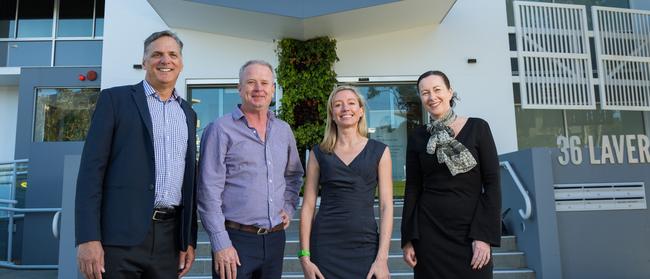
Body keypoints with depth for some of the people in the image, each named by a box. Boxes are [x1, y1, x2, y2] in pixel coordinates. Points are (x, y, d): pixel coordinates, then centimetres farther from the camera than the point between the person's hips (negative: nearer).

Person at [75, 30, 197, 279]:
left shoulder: (188, 113, 14)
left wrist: (189, 240, 11)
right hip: (120, 235, -4)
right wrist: (88, 238, -12)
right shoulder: (115, 99, 2)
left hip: (169, 238, 4)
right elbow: (92, 169, -4)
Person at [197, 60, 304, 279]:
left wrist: (289, 207, 9)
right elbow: (209, 191, -11)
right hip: (235, 238, -5)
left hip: (275, 238, 5)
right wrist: (221, 244, -14)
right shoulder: (221, 130, -7)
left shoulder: (284, 130, 10)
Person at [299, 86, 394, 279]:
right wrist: (304, 256, -4)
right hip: (325, 247, 0)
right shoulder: (318, 153, 3)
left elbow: (386, 206, -1)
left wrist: (382, 258, -8)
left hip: (365, 246, 0)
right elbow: (308, 206, 2)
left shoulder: (379, 151, 2)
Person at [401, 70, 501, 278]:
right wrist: (407, 239, 0)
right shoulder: (417, 137, 4)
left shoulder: (477, 128, -2)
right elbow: (412, 189, 5)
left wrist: (485, 235, -11)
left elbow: (492, 184, -5)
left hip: (471, 231, -1)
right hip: (429, 231, 2)